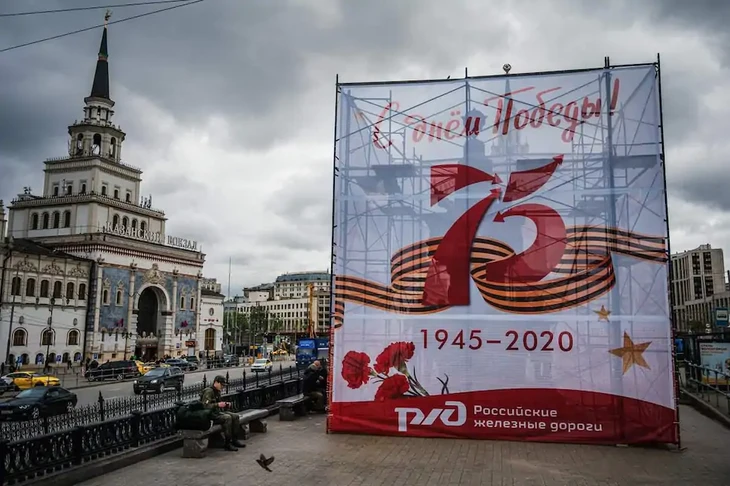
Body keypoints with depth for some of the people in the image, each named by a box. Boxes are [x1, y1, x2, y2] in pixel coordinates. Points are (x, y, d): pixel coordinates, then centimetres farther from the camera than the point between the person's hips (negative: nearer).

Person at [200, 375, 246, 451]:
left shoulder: (217, 392, 14)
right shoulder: (208, 392, -15)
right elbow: (205, 406, -26)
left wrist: (226, 404, 6)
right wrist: (218, 405, -32)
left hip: (218, 412, 10)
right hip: (210, 415, -10)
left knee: (235, 416, -4)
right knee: (227, 417, -30)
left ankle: (234, 440, 0)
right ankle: (227, 444, -25)